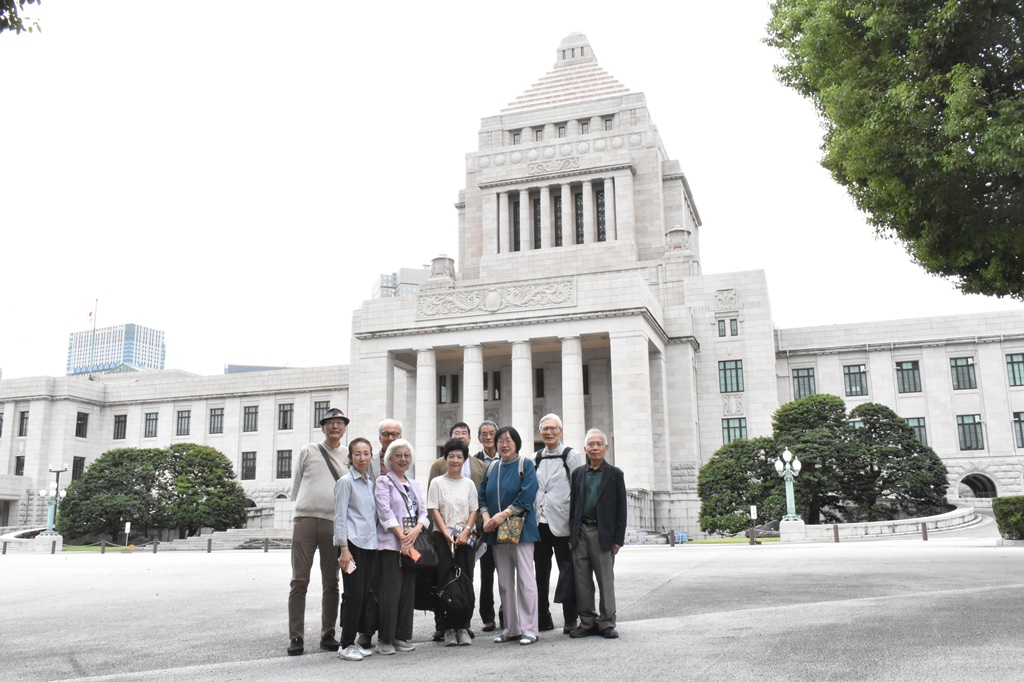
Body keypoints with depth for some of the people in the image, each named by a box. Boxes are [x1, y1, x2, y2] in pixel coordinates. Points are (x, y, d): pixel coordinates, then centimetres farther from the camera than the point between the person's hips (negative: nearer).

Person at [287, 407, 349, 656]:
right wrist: (301, 506, 8)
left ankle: (327, 634, 15)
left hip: (334, 523, 1)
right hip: (305, 520, -1)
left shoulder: (350, 457, 11)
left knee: (331, 582, 6)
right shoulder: (308, 451, 10)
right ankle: (295, 637, 2)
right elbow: (296, 486, 14)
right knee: (299, 580, -2)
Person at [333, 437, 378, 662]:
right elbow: (340, 516, -8)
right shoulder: (346, 481, -4)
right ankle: (346, 644, 1)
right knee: (354, 593, -8)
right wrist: (344, 548, -14)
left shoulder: (370, 483, 16)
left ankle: (358, 639, 16)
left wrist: (375, 541, 13)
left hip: (370, 544, 7)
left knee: (365, 593, 7)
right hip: (353, 543, -7)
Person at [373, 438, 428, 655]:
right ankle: (384, 639, 1)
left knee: (409, 591, 6)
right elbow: (385, 513, -9)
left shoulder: (414, 484, 19)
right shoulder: (383, 482, 1)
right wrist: (402, 536, -16)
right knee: (390, 591, -7)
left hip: (413, 545, 6)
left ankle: (402, 636, 14)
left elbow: (423, 511, 13)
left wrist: (416, 530, -7)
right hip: (390, 544, -6)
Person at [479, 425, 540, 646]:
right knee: (504, 582, 8)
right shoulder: (491, 468, 14)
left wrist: (504, 514, -17)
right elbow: (483, 496, 12)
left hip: (520, 528, -5)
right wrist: (486, 517, -6)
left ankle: (529, 629, 0)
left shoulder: (525, 465, -1)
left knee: (525, 579, -6)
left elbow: (527, 495, -12)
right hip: (497, 532, 5)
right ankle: (511, 629, 16)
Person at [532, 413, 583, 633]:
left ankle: (570, 619, 8)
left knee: (567, 570, 0)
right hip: (538, 522, 4)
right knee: (540, 571, 10)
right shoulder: (534, 459, 12)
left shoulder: (572, 456, 0)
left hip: (561, 523, -4)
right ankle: (543, 618, 19)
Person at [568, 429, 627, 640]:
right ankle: (587, 622, 15)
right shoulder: (578, 473, 12)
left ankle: (607, 624, 11)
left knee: (606, 580, 2)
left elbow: (621, 508, 1)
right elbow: (573, 504, 11)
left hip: (602, 533, -3)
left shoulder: (615, 474, 3)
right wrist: (571, 535, 4)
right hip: (581, 532, 3)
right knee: (582, 581, 6)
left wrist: (618, 539, -6)